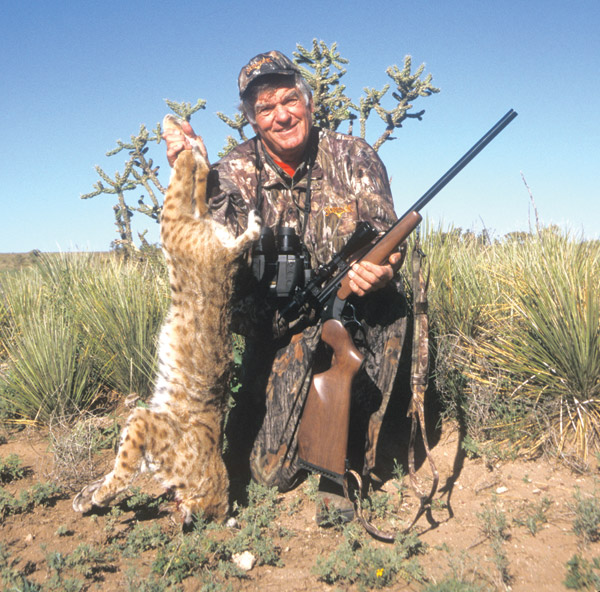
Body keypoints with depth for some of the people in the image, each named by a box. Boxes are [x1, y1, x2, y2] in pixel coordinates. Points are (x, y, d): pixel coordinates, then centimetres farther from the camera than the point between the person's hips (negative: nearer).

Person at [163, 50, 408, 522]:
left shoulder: (352, 156, -2)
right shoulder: (236, 173, -1)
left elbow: (385, 237, -8)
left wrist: (379, 270, -32)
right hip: (277, 331, 0)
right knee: (272, 469, -8)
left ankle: (342, 466, -16)